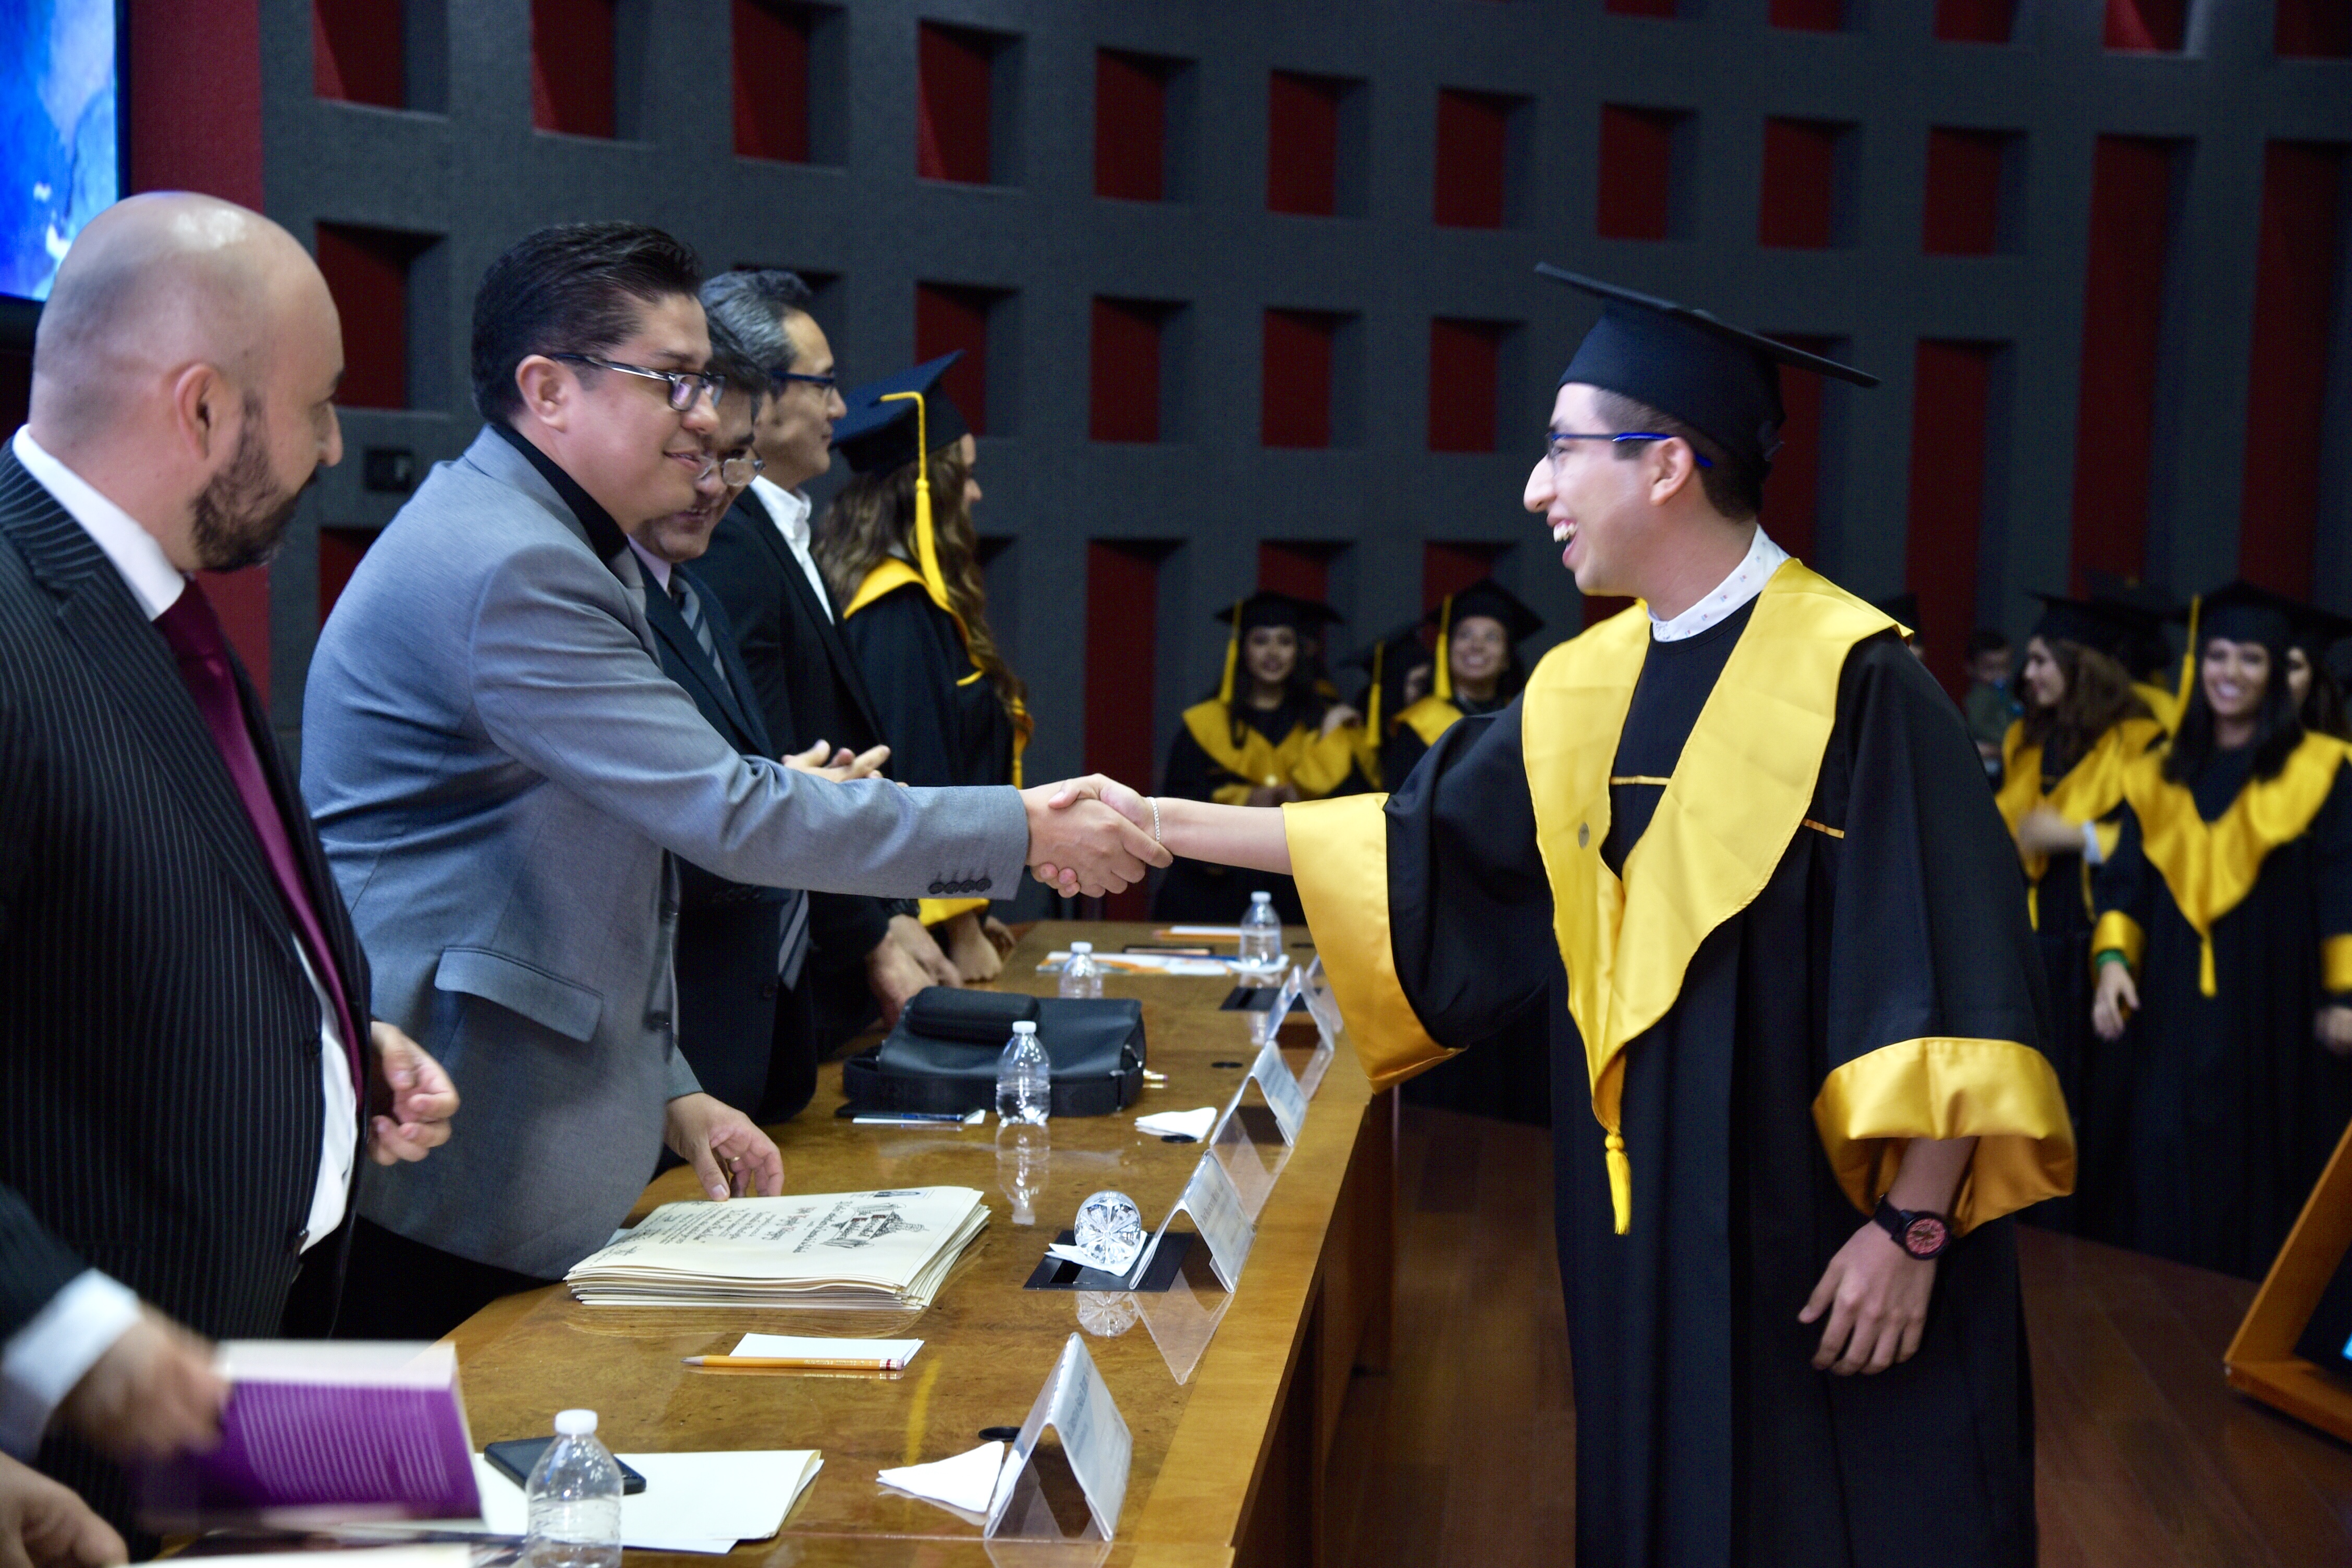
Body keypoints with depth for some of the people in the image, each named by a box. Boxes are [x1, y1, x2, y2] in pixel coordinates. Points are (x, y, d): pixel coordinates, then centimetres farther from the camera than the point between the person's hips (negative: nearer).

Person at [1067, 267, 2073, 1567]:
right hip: (1651, 1230, 7)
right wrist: (1168, 824, 15)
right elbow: (1415, 841, 16)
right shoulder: (1583, 692, 7)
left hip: (1832, 1242, -6)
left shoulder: (1851, 679, -15)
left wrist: (1913, 1228, -17)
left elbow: (1945, 974, -16)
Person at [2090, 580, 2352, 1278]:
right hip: (2176, 1013, 3)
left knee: (2261, 1167, 2)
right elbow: (2125, 881, 8)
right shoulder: (2160, 778, 11)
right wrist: (2113, 958, -8)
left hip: (2273, 1016, -3)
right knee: (2171, 1175, 2)